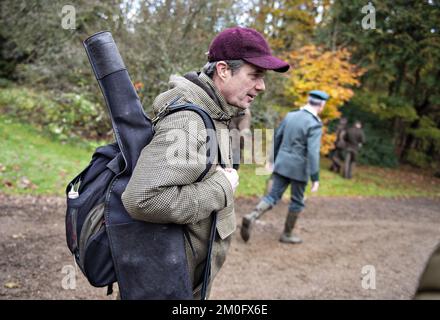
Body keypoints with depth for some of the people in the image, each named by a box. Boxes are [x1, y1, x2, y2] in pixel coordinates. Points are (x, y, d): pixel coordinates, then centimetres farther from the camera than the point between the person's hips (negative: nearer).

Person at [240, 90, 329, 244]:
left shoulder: (290, 115, 5)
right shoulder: (314, 125, -15)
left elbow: (277, 139, 11)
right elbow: (313, 153, -22)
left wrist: (273, 160, 23)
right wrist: (315, 178, -19)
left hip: (282, 164, 5)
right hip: (299, 168, -5)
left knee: (273, 196, 8)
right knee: (297, 201, 12)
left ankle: (252, 217, -14)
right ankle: (287, 234, 21)